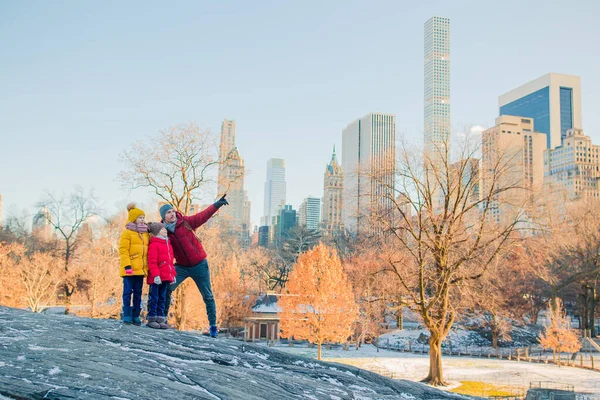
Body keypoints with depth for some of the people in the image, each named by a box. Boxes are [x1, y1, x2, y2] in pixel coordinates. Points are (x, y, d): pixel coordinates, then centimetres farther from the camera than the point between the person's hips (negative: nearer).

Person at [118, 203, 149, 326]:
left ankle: (135, 315, 13)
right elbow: (123, 250, -10)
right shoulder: (127, 233, -4)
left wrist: (147, 266, 12)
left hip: (141, 269, 6)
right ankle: (126, 315, 5)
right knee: (128, 291, -2)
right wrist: (127, 265, -18)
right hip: (129, 269, -6)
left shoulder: (145, 233, 15)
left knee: (138, 293, 8)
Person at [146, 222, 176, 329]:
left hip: (166, 277, 8)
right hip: (156, 278, -8)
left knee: (162, 298, 11)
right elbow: (152, 262, -15)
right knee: (154, 298, -1)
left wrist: (173, 274, 17)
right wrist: (156, 275, -20)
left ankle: (161, 319, 16)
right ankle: (151, 319, 7)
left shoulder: (168, 244, 17)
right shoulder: (154, 244, -10)